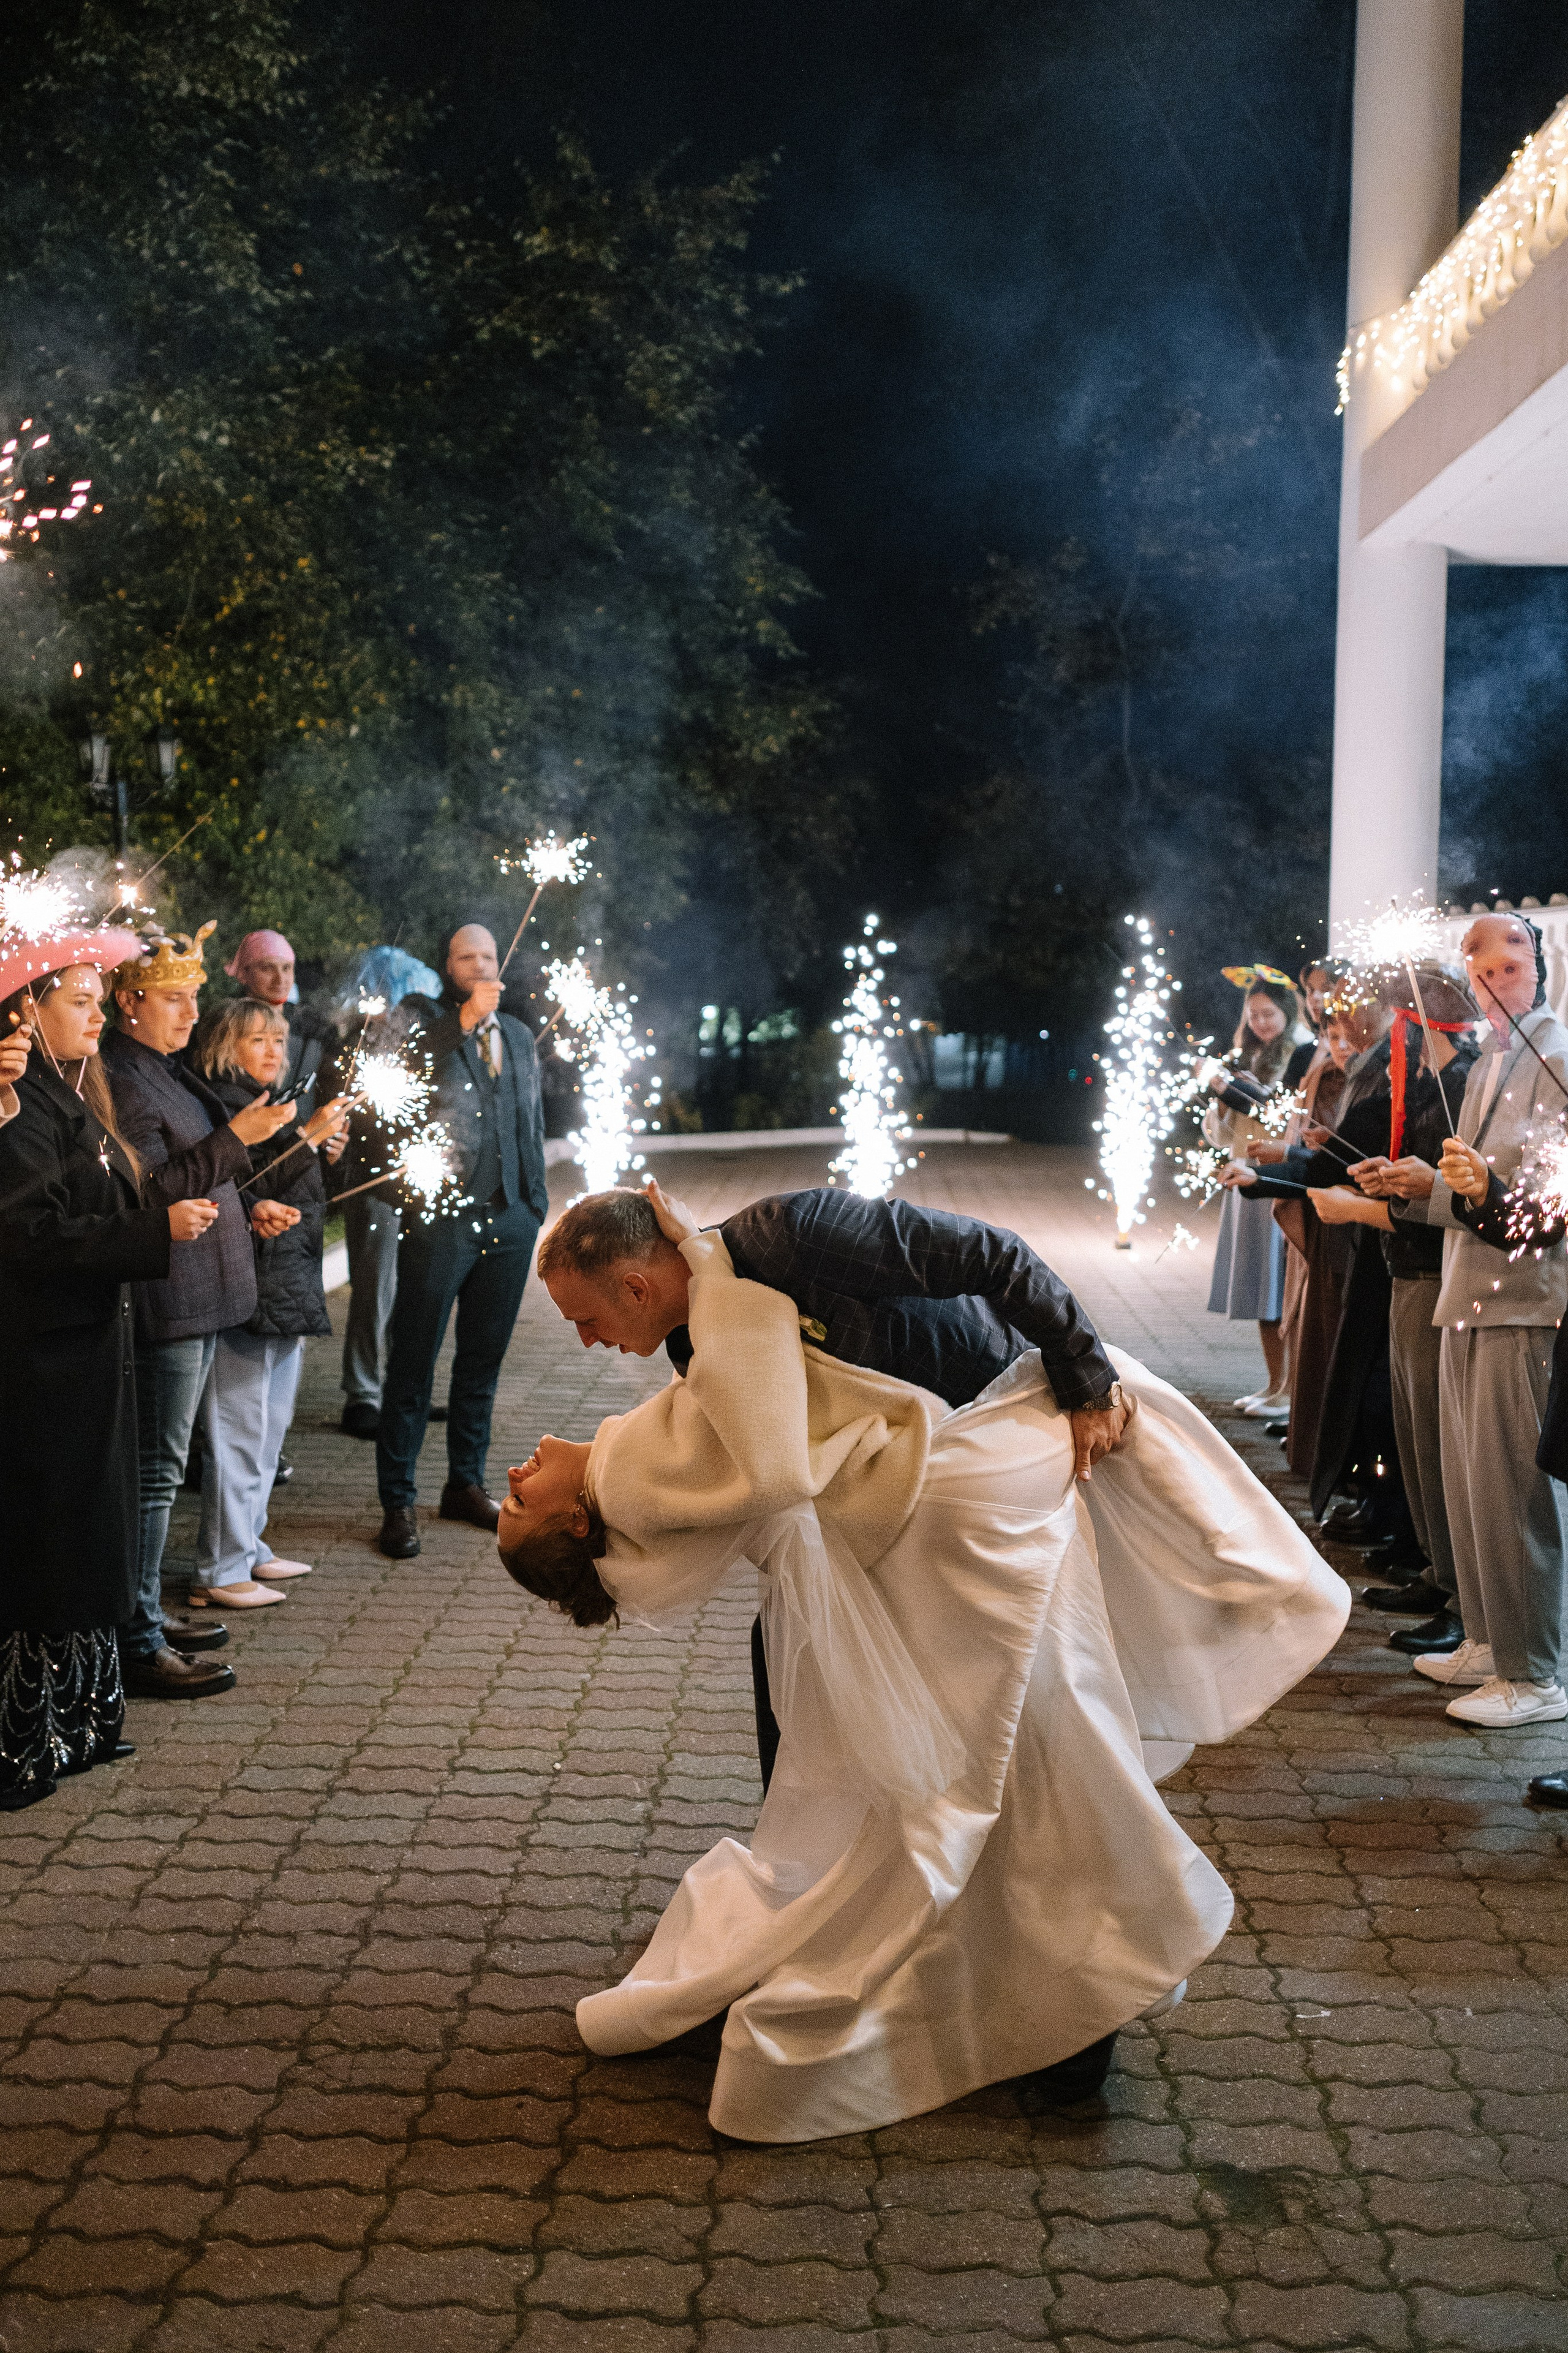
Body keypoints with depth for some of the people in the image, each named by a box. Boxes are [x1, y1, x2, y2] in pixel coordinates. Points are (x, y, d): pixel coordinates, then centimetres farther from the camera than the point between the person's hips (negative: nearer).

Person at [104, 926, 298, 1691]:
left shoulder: (165, 1070, 18)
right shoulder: (120, 1080, -15)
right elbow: (149, 1192, -22)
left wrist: (246, 1210, 17)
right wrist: (235, 1138, -23)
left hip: (197, 1295, 10)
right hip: (164, 1304, -10)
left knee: (161, 1462, 17)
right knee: (155, 1468, -7)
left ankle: (147, 1612, 27)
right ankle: (137, 1648, -2)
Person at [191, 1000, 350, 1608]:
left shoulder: (265, 1104, 19)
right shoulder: (222, 1104, -10)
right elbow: (247, 1191, -20)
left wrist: (326, 1156, 12)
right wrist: (308, 1138, -21)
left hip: (287, 1287, 10)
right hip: (249, 1289, -10)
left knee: (269, 1425, 16)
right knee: (240, 1430, -6)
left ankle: (248, 1548, 26)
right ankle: (219, 1573, 0)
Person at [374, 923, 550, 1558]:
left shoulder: (519, 1035, 17)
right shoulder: (423, 1017, 2)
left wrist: (536, 1201, 15)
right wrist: (465, 1019, -23)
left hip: (509, 1220, 5)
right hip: (439, 1216, -5)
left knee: (483, 1361, 13)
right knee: (413, 1363, -1)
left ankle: (466, 1484, 24)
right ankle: (398, 1503, 5)